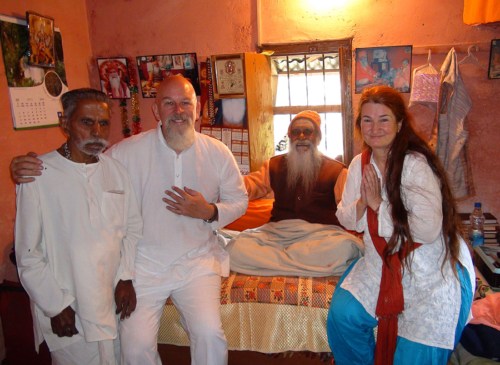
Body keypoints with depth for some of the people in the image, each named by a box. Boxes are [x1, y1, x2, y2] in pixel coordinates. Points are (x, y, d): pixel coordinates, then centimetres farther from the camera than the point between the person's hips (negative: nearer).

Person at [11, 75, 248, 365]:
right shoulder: (129, 151, -9)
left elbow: (239, 200, 8)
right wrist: (27, 171, -17)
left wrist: (209, 211, -13)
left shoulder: (218, 153, -3)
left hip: (197, 261, 1)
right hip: (143, 263, 0)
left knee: (210, 335, -15)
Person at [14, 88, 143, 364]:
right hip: (67, 310, -4)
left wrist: (126, 277, 1)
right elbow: (28, 254, -10)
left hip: (114, 300, 5)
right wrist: (56, 307, -9)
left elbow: (133, 227, 9)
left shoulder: (116, 170, 3)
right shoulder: (38, 175, -12)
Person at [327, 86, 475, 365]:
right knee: (342, 316, -9)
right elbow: (347, 220, 6)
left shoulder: (416, 164, -20)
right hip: (381, 264, 6)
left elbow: (428, 230, -29)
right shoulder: (360, 164, 1)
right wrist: (362, 204, -16)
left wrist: (379, 205, -20)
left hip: (435, 272, -5)